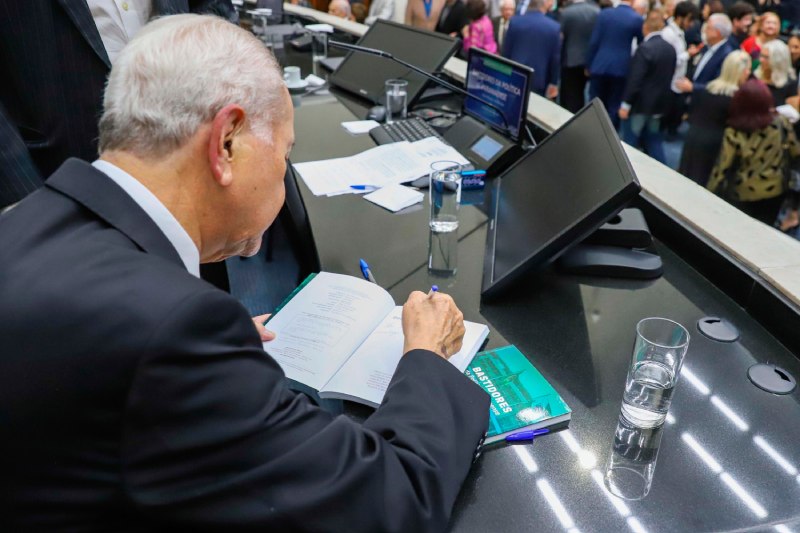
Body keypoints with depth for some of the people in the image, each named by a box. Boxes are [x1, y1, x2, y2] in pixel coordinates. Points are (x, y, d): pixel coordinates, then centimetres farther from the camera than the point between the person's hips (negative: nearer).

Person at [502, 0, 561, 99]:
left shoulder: (514, 21, -3)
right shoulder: (554, 27, -7)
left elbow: (506, 51, 4)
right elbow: (556, 58, -1)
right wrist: (553, 83, 9)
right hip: (538, 82, -1)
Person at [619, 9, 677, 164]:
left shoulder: (645, 48, -18)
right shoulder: (670, 48, 6)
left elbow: (635, 79, -21)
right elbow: (669, 77, 14)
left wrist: (626, 104, -16)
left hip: (640, 104, -8)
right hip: (659, 103, 8)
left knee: (630, 143, 3)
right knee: (653, 141, 16)